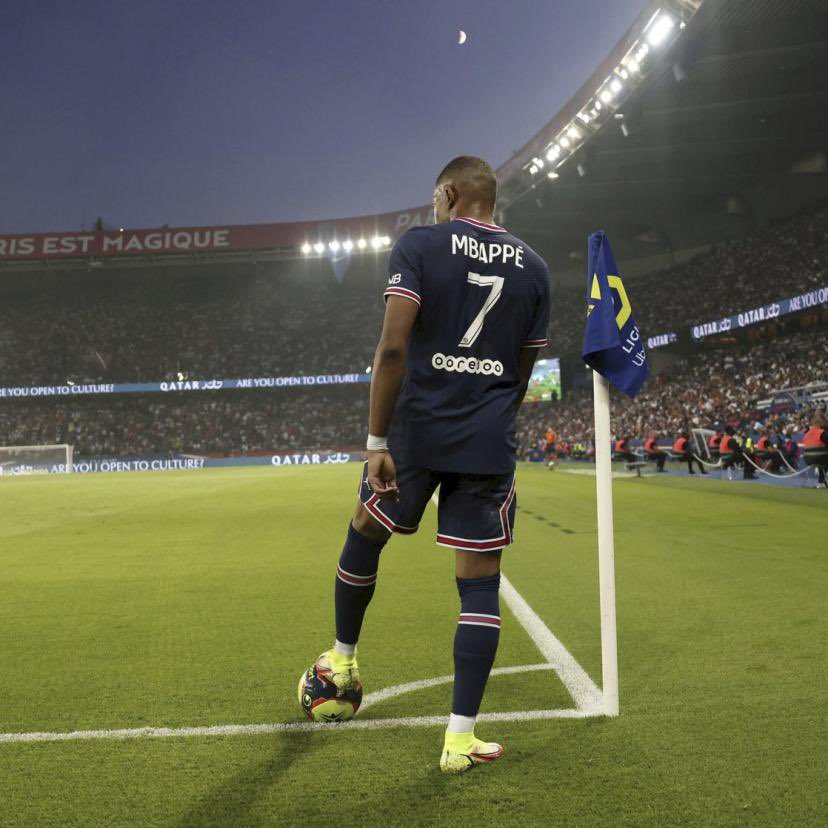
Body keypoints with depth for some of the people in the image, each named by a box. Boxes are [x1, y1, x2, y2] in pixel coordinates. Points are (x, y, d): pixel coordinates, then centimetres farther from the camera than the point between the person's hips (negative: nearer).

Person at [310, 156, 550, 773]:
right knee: (480, 583, 6)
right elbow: (523, 374, 14)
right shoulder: (533, 267, 10)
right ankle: (460, 738, 7)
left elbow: (393, 347, -14)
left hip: (416, 431, -2)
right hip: (490, 444, 2)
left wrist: (376, 440, -12)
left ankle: (343, 660, 42)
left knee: (365, 536, 22)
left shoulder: (418, 246, -2)